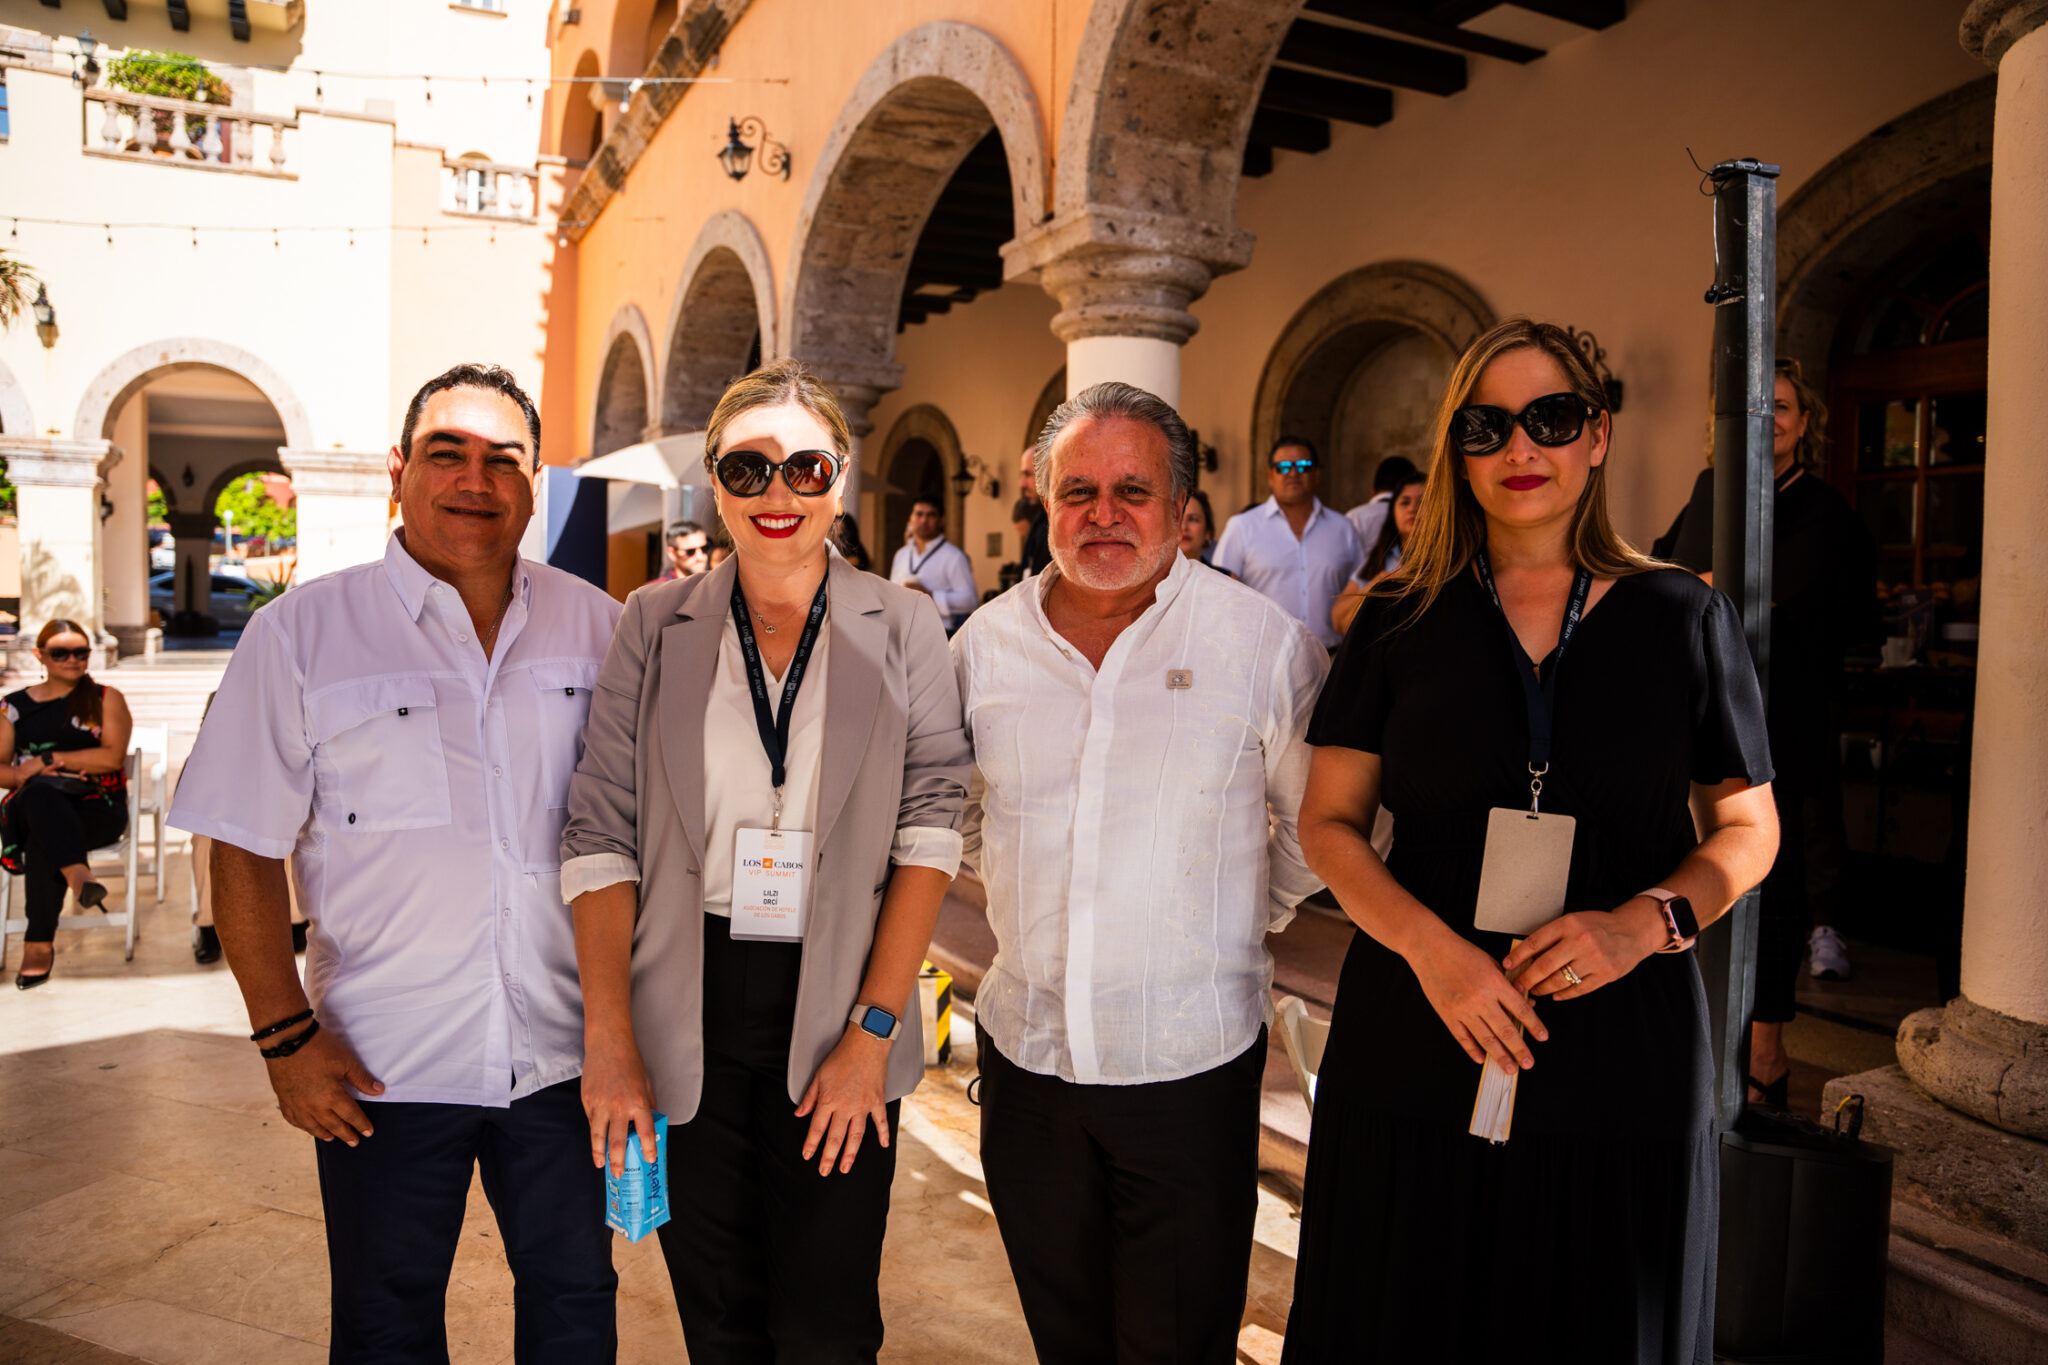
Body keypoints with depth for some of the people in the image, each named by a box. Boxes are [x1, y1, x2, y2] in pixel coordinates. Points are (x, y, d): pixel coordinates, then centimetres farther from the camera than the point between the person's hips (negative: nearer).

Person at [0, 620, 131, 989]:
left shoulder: (106, 699, 12)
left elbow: (112, 757, -3)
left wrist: (47, 759, -7)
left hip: (97, 808, -1)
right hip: (32, 808, 1)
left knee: (42, 843, -35)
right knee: (41, 792, -38)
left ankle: (39, 943, -31)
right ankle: (77, 874, -55)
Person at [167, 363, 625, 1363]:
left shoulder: (599, 627, 2)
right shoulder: (300, 633, -4)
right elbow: (244, 851, -3)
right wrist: (286, 1035, -7)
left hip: (566, 1054, 2)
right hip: (383, 1067, -1)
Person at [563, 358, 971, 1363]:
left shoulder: (902, 628, -1)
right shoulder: (653, 625, 2)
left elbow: (932, 831, -5)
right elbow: (600, 836, 0)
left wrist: (872, 1029, -12)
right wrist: (608, 1041, -6)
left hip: (840, 1013, -1)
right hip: (686, 1016, 1)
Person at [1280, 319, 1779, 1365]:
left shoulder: (1681, 616, 2)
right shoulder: (1400, 621, 2)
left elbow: (1747, 827, 8)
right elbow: (1328, 822, 1)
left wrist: (1645, 922, -12)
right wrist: (1431, 946, -15)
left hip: (1623, 1055, 0)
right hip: (1417, 1048, 0)